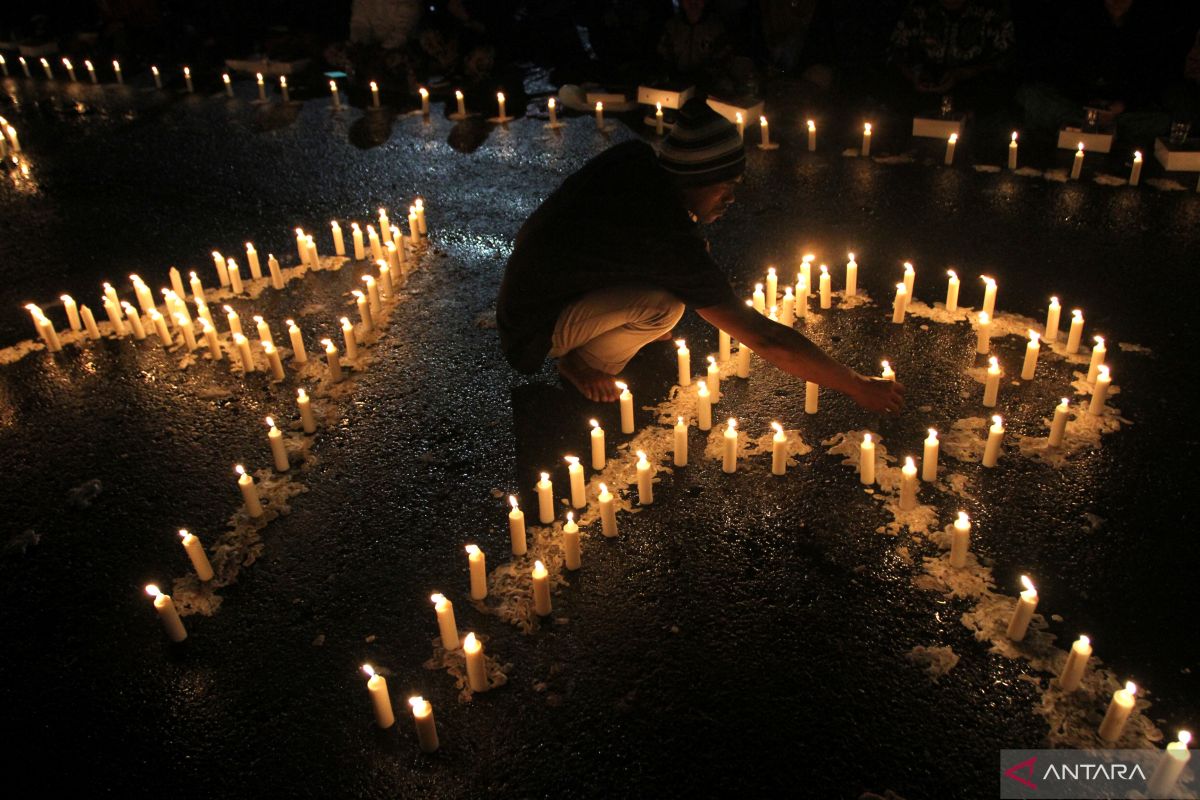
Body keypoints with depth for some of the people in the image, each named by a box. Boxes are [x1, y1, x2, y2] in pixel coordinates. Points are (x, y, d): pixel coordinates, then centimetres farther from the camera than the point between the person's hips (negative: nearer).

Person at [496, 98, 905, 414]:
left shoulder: (633, 157, -12)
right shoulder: (673, 244, -33)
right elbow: (764, 337, -29)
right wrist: (859, 387, -19)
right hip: (537, 330, -7)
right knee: (664, 304, -28)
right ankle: (583, 363, -1)